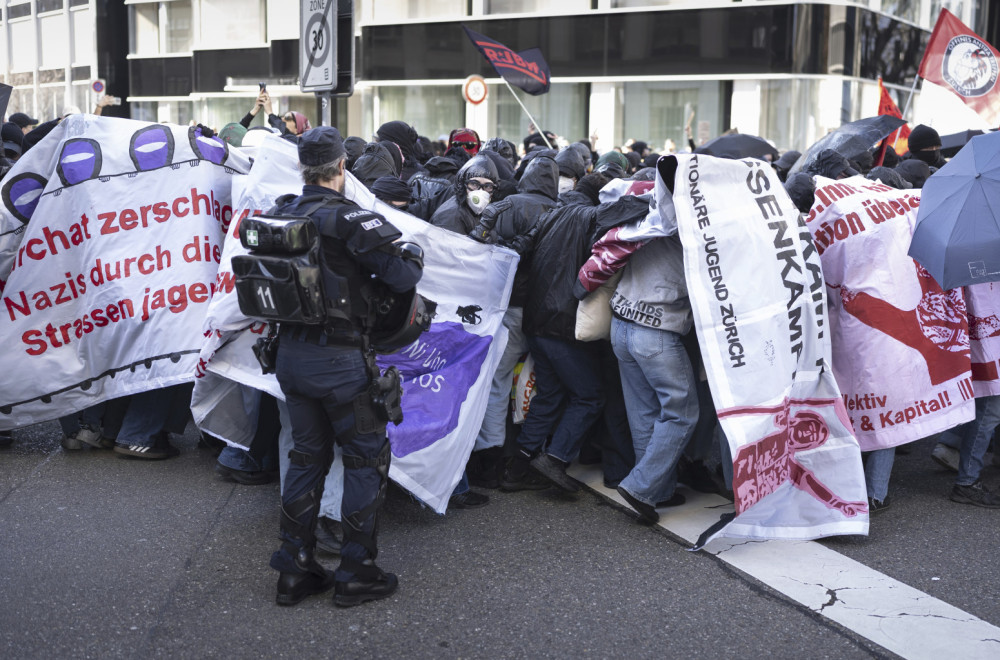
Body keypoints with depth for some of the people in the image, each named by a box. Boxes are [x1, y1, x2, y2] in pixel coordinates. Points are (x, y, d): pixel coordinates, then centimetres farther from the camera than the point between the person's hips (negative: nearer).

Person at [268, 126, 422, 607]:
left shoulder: (280, 215, 3)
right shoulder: (348, 218, -17)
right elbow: (403, 276, -20)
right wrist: (414, 256, 1)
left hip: (290, 354, 7)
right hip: (338, 359, -6)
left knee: (306, 456, 18)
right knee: (367, 458, 8)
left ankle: (294, 569, 23)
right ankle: (355, 573, 13)